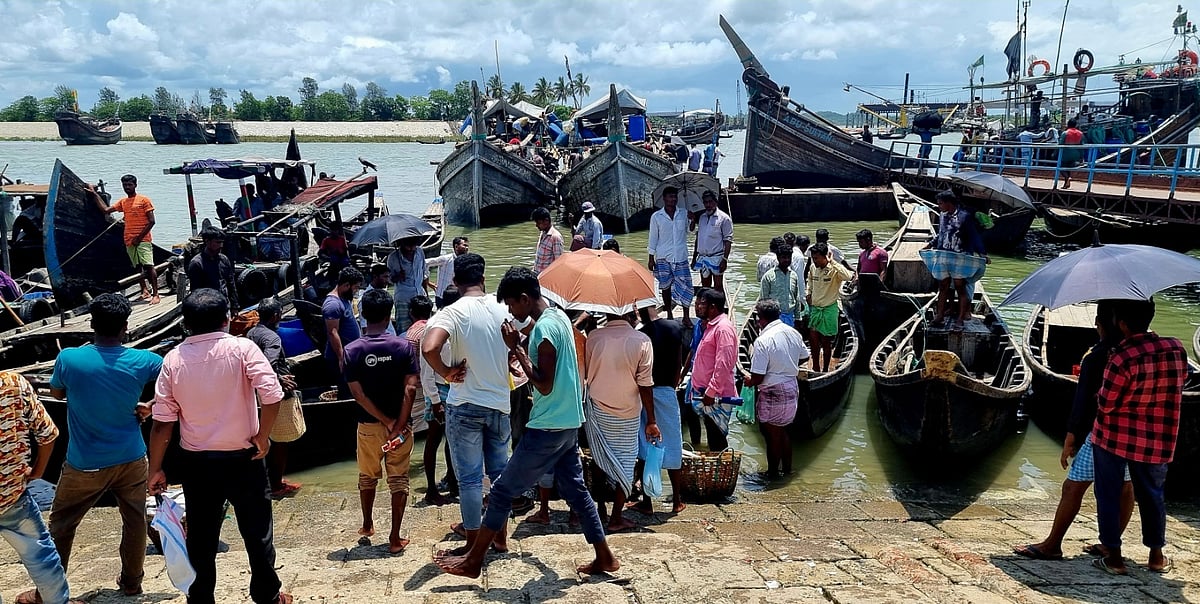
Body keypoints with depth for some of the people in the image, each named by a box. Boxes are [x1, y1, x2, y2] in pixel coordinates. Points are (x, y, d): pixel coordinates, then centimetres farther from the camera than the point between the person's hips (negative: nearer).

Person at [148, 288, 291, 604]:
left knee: (201, 539, 15)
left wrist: (155, 469, 6)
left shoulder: (173, 359, -3)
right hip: (243, 459, -2)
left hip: (197, 463, 2)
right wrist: (263, 437, -10)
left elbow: (162, 421, -2)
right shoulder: (242, 348, -12)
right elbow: (272, 396, -24)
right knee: (257, 533, 13)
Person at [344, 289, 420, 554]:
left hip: (368, 425, 1)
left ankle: (367, 525, 39)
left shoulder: (352, 350, -7)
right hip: (401, 423, -1)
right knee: (398, 480, 8)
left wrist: (387, 421, -9)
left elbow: (358, 394, -12)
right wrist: (398, 425, -15)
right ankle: (395, 538, 8)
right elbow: (410, 388, -17)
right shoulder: (403, 346, -10)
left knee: (367, 477, 22)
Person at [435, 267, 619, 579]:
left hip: (547, 428, -9)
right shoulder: (559, 316, 9)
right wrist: (523, 347, 3)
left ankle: (473, 560, 11)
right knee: (575, 490, 17)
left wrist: (517, 349, -17)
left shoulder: (544, 327, -20)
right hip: (569, 423, 9)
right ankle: (605, 557, 23)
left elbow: (545, 386, -22)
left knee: (502, 490, 1)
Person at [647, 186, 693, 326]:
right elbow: (653, 238, 3)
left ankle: (686, 317, 3)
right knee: (665, 286, 7)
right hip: (663, 258, -1)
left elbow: (689, 231, 11)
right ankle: (669, 315, 20)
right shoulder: (656, 216, 0)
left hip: (680, 257, 1)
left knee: (685, 286, -5)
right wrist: (651, 258, 2)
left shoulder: (684, 214, 5)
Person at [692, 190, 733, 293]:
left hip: (716, 258, -6)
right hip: (702, 257, 6)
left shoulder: (724, 218, -6)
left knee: (718, 287, 0)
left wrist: (725, 259, -16)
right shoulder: (701, 217, 12)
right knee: (705, 286, 11)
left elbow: (728, 241, -9)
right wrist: (694, 257, 14)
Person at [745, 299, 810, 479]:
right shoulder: (793, 333, -1)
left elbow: (757, 378, -22)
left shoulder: (763, 341, -24)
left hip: (773, 394, -8)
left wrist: (748, 382, -1)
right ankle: (787, 468, 35)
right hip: (792, 388, 8)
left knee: (772, 435, 8)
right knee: (782, 432, 23)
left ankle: (772, 474, 21)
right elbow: (804, 357, 16)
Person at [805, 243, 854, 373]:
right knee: (814, 340, 7)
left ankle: (825, 370, 20)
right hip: (814, 308, 5)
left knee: (826, 342, 6)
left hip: (829, 309, -5)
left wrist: (832, 262, -36)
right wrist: (809, 294, 16)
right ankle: (815, 369, 22)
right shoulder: (812, 268, 0)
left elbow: (848, 276, -40)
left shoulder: (834, 270, -18)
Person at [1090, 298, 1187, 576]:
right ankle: (1157, 556, 28)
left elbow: (1106, 404, -17)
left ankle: (1114, 557, 14)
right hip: (1157, 439, 5)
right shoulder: (1177, 349, -7)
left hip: (1114, 437, -5)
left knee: (1108, 495, 9)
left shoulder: (1121, 358, -24)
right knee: (1151, 495, 19)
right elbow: (1180, 379, 12)